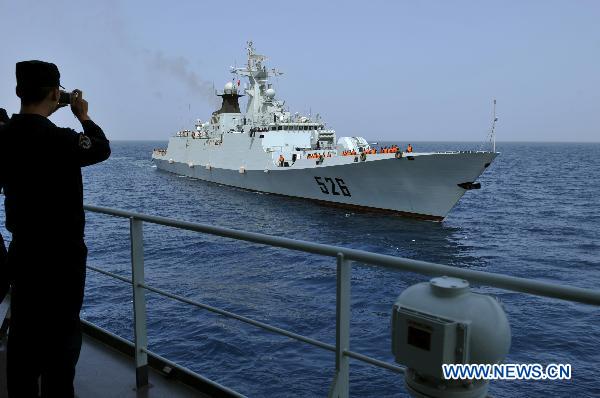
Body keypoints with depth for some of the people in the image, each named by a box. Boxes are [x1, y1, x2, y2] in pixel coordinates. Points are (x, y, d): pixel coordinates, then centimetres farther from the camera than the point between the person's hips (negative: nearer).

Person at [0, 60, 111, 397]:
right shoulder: (59, 138, -21)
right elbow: (102, 149, -3)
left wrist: (45, 114, 13)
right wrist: (83, 115, 10)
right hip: (62, 253, -7)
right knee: (63, 332, 6)